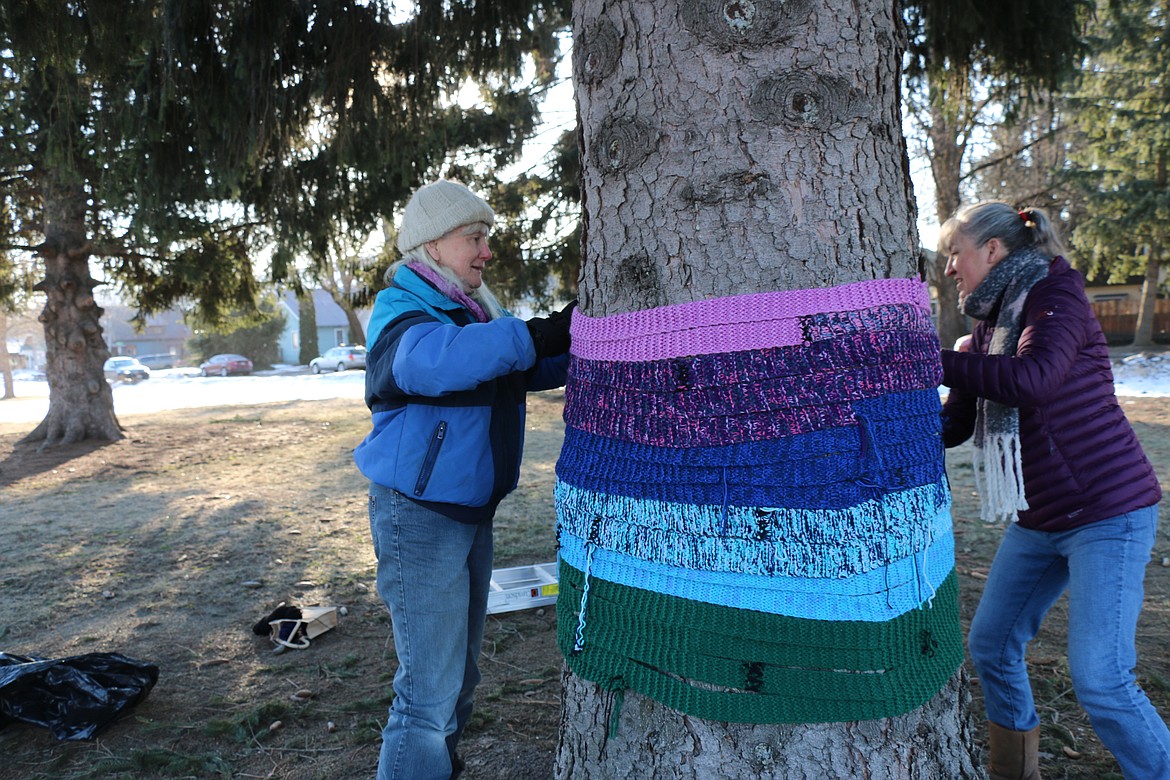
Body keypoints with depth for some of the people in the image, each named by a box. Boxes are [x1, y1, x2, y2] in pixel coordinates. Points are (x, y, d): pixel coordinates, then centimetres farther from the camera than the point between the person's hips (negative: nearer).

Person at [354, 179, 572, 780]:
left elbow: (533, 369, 19)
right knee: (431, 688, -7)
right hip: (419, 514, -9)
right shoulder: (401, 310, -14)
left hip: (471, 511, 9)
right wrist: (538, 334, -41)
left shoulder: (471, 312, 11)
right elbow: (434, 358, -38)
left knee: (458, 669, 22)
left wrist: (575, 338, 0)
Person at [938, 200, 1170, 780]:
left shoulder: (1055, 295, -12)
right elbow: (953, 425, 7)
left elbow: (1031, 379, -32)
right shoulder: (988, 326, 9)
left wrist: (934, 360, -26)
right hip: (1038, 520, 8)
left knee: (1099, 677, -11)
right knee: (990, 644, 12)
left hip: (1108, 511, -8)